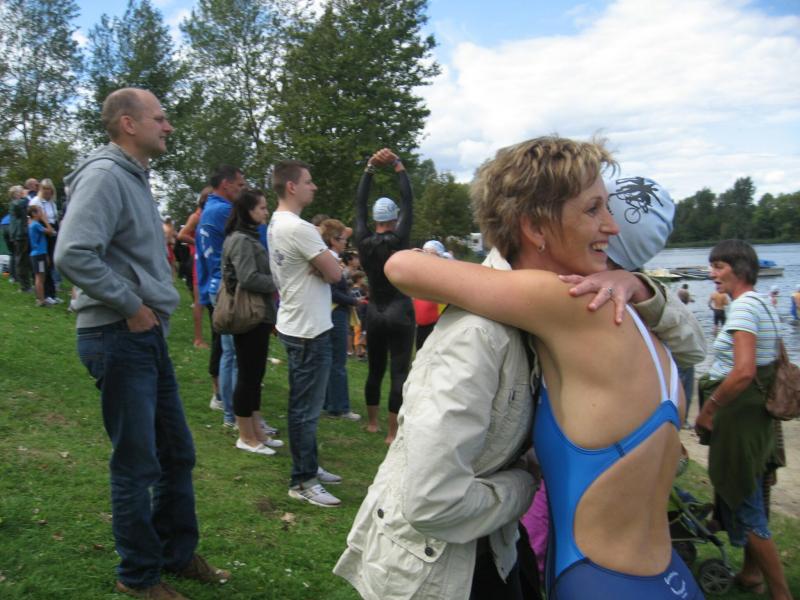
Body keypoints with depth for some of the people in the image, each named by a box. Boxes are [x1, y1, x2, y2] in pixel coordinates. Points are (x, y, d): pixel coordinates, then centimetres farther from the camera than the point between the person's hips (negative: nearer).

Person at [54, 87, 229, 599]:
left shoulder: (136, 177, 15)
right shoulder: (105, 175, -15)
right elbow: (73, 254, -27)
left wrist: (156, 309, 11)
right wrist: (131, 307, -19)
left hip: (148, 336, 10)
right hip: (119, 339, -9)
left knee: (177, 453, 17)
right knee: (137, 464, 3)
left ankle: (178, 554, 34)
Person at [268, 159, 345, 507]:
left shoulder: (276, 224, 12)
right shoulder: (298, 229, -20)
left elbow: (325, 270, 14)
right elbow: (335, 273, -17)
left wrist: (318, 267, -7)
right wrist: (324, 267, 2)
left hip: (297, 325, 11)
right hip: (308, 330, -11)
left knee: (304, 404, 18)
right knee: (307, 408, -2)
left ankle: (308, 467, 30)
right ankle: (302, 482, 7)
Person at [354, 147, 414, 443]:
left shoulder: (363, 241, -2)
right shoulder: (398, 239, -12)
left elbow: (359, 204, 5)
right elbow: (408, 200, -8)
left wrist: (370, 167, 3)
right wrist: (397, 165, -3)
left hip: (374, 312, 5)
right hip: (399, 311, -5)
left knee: (374, 369, 17)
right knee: (399, 372, -2)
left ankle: (372, 422, 30)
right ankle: (392, 432, 0)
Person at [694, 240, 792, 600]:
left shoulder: (743, 306, -19)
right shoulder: (762, 304, 12)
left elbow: (744, 372, -29)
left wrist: (708, 410, -18)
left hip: (738, 414, -10)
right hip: (756, 412, 10)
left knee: (743, 505, -1)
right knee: (749, 497, 21)